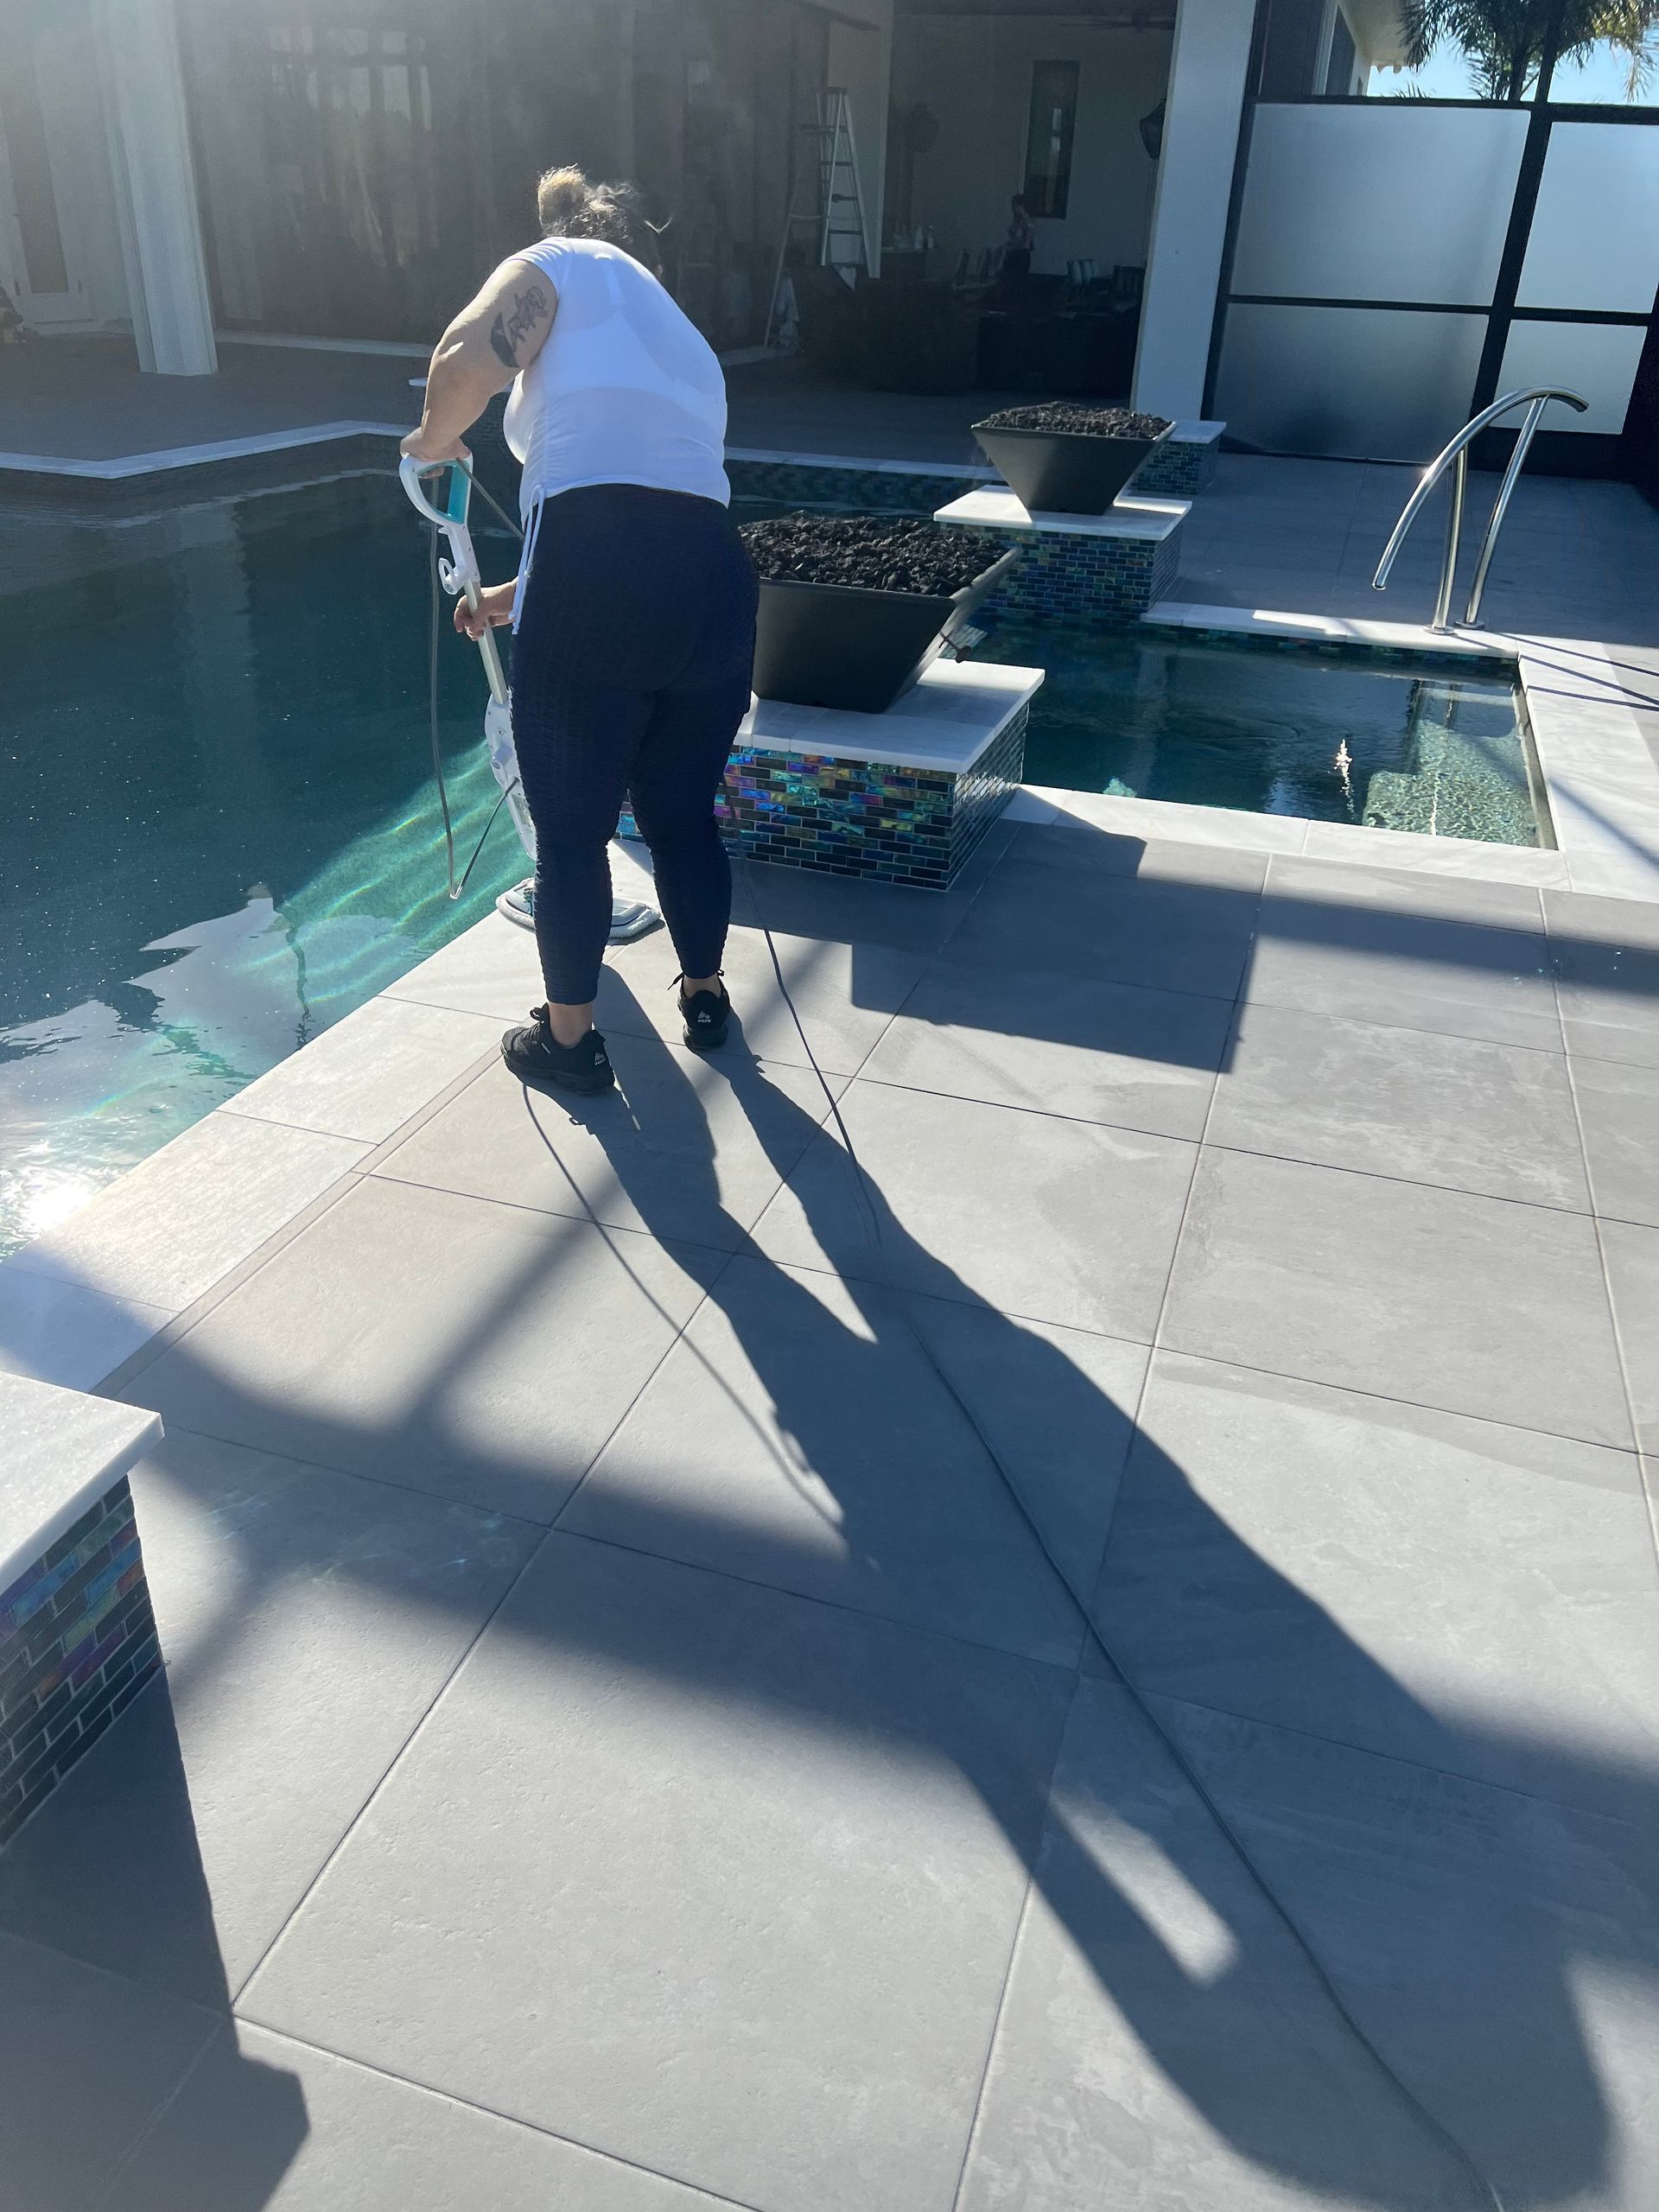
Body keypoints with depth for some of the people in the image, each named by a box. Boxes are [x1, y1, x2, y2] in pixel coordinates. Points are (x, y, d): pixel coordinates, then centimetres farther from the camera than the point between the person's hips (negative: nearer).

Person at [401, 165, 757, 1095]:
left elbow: (466, 363, -7)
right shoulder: (686, 343, 32)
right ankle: (706, 996, 40)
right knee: (684, 815, 23)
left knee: (572, 831, 10)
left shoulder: (564, 264, 13)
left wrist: (436, 439, 14)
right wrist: (515, 597, 42)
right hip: (714, 582, 6)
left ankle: (569, 1039, 24)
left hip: (595, 583, -5)